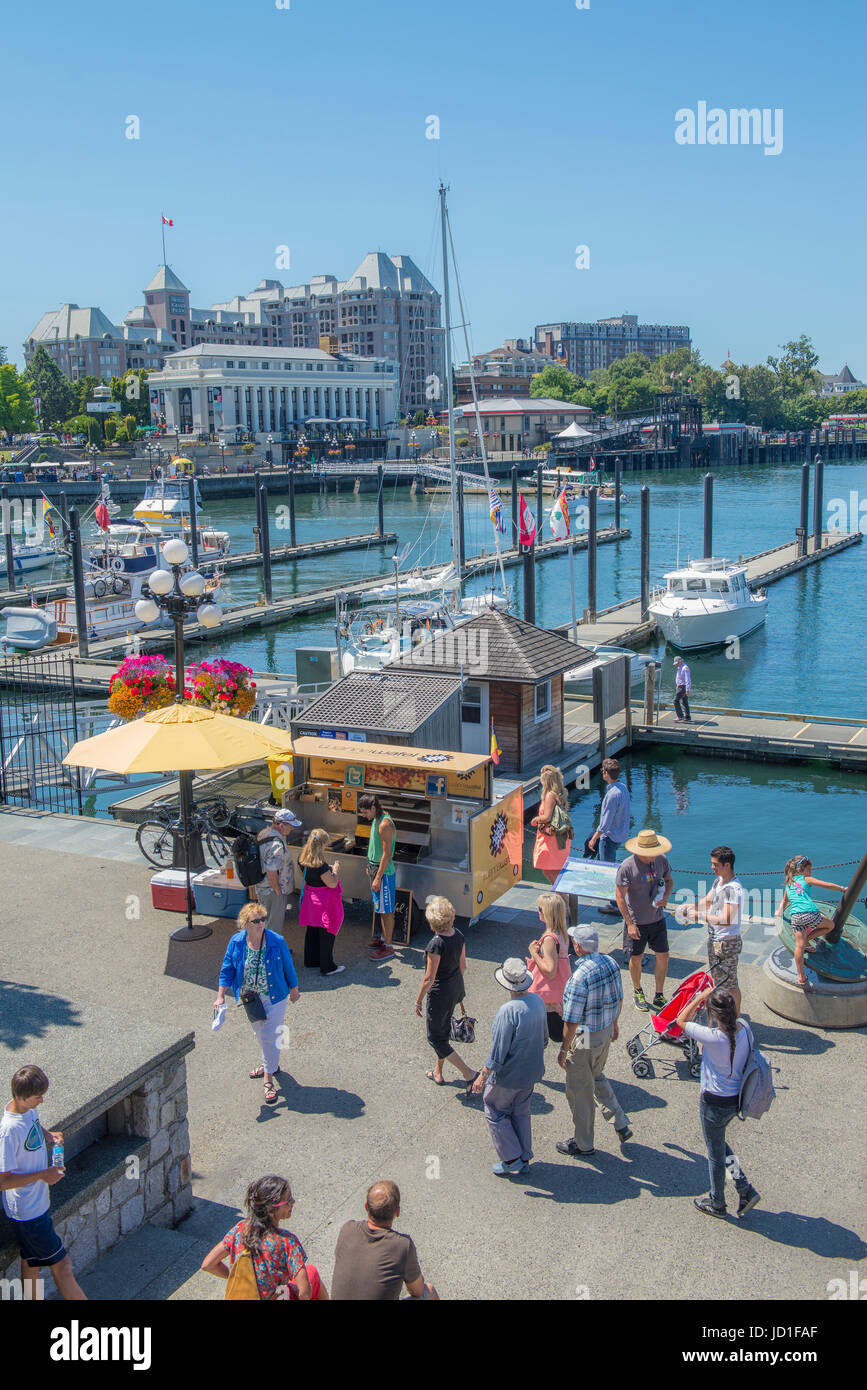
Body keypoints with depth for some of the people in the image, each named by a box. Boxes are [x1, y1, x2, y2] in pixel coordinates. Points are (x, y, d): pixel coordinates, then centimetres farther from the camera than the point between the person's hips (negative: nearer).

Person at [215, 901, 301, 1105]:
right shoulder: (236, 942, -13)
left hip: (273, 998, -4)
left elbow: (288, 967, -5)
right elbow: (227, 969, -3)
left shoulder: (276, 942, -19)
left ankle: (269, 1078, 9)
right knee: (260, 1033, 21)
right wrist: (221, 996, -6)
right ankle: (270, 1064, 45)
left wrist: (294, 989, 5)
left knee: (270, 1036, -3)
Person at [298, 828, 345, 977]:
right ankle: (327, 967, 12)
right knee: (326, 934, 4)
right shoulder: (320, 865, -29)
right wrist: (335, 870, -7)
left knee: (312, 931, 20)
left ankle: (311, 961, 33)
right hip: (324, 902, -8)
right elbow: (332, 883, -23)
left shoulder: (302, 859, -3)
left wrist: (328, 868, 9)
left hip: (310, 897, 8)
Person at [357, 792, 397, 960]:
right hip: (375, 867, 10)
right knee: (382, 909, 18)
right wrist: (370, 867, 23)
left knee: (386, 910, -1)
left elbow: (387, 854, -24)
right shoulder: (377, 818, 7)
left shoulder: (385, 825, -24)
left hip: (384, 871, -10)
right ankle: (383, 938, 29)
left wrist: (378, 878, -22)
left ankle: (388, 946, 5)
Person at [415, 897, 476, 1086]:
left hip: (441, 992, -8)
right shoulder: (458, 935, -6)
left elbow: (429, 979, -22)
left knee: (435, 1037, 9)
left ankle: (468, 1073, 4)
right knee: (444, 1030, 25)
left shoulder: (436, 944, -28)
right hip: (456, 986, 8)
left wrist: (418, 1001, -10)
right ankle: (438, 1072, 39)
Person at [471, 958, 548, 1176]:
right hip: (532, 1072, 7)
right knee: (521, 1113, 22)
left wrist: (483, 1076, -14)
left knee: (496, 1113, 13)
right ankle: (524, 1160, 30)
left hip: (508, 1076, -7)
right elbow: (544, 1038, 9)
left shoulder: (508, 1011, -29)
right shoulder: (538, 1002, -5)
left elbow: (498, 1051, -24)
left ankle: (511, 1160, 15)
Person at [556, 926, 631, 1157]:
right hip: (607, 1031, 8)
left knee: (580, 1091, 11)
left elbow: (571, 1021, -25)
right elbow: (619, 999, 9)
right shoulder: (610, 962, -6)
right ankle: (621, 1124, 31)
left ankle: (583, 1145, 27)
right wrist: (614, 1024, 24)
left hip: (585, 1039, -8)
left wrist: (564, 1049, -12)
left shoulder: (580, 976, -30)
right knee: (597, 1077, 31)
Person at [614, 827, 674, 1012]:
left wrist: (665, 897, -8)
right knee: (636, 958, 10)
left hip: (657, 919, 4)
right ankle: (637, 992, 34)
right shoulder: (626, 867, -20)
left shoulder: (661, 860, -6)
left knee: (663, 956, 5)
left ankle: (659, 997, 20)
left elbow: (669, 880, 13)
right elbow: (620, 897, -16)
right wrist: (630, 924, -18)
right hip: (636, 921, -4)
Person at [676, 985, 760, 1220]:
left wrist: (700, 998, -10)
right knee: (719, 1145, 30)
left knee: (715, 1154, 16)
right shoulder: (743, 1028, -13)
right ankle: (744, 1189, 27)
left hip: (715, 1104, -7)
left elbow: (681, 1021, -15)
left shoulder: (714, 1037, -30)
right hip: (736, 1100, 7)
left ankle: (717, 1204, 36)